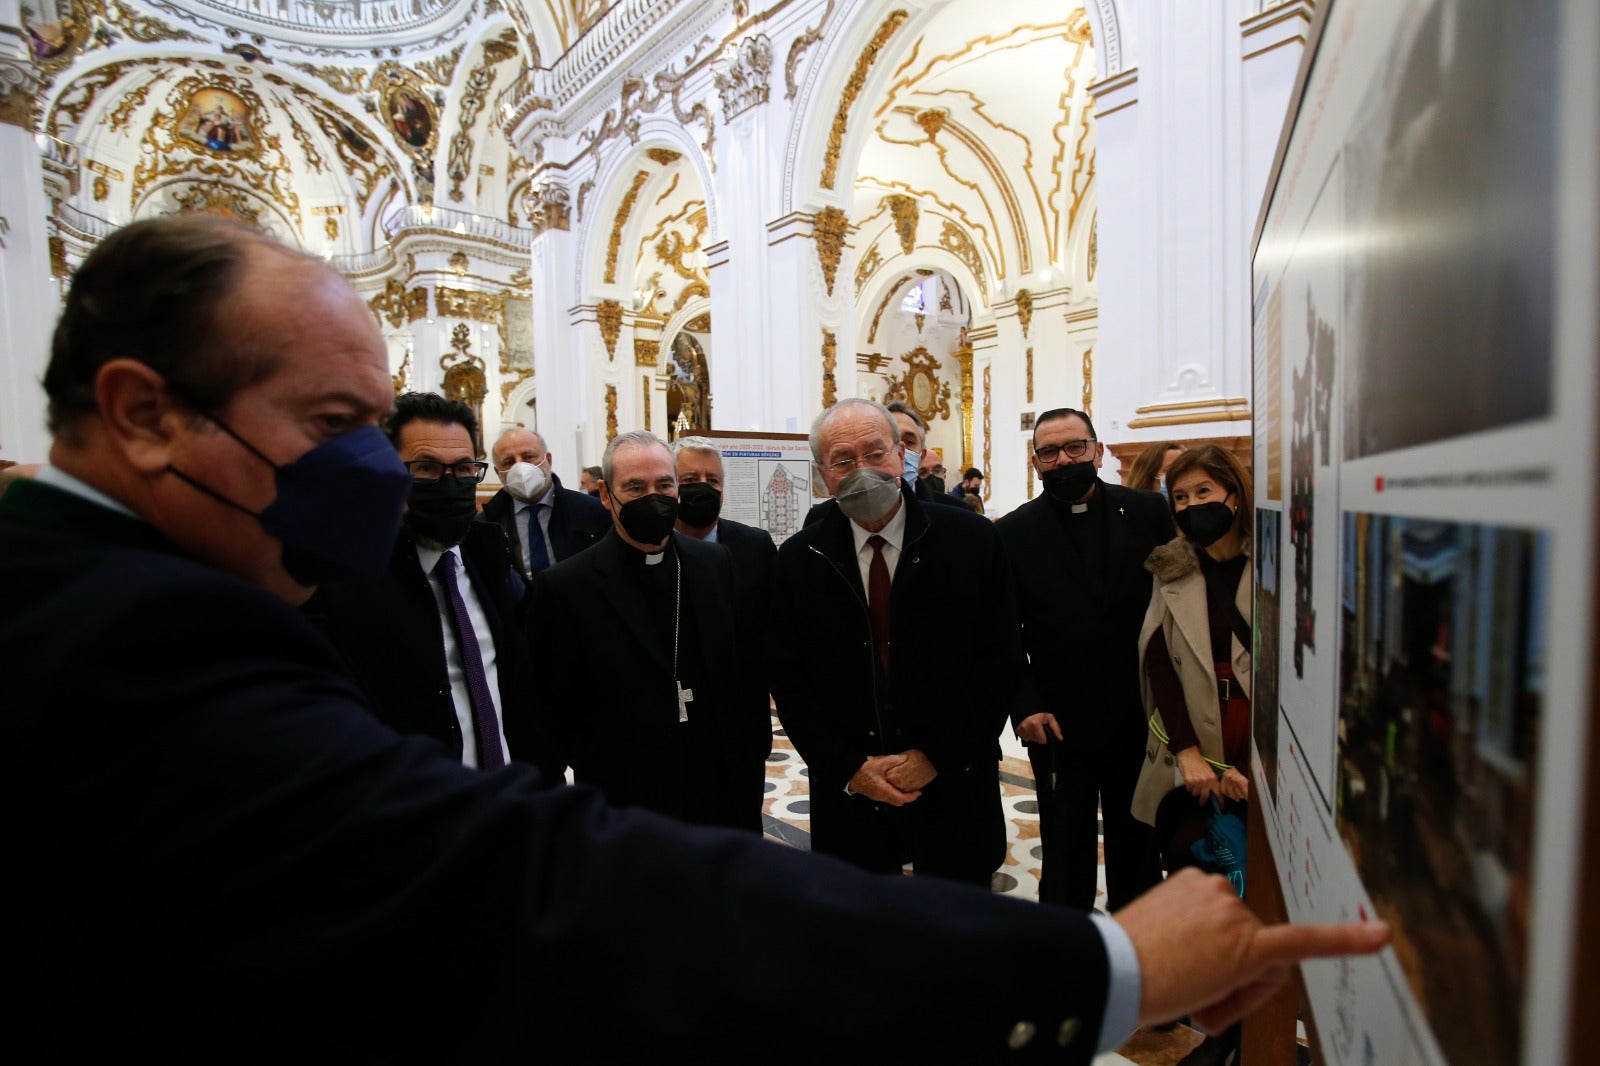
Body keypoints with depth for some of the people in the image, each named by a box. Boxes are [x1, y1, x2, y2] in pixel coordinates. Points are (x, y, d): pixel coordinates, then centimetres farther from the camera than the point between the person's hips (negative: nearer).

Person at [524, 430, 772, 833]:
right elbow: (554, 705, -5)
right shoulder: (564, 587, -9)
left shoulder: (718, 563, 2)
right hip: (624, 802, -3)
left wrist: (752, 762, 5)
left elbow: (748, 673, 6)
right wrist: (599, 772, -7)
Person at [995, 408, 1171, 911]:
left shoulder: (1148, 512, -2)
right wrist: (1025, 706, -10)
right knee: (1066, 854, 13)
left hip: (1140, 719, 2)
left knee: (1137, 849, 20)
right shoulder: (1014, 533, -4)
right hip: (1058, 726, -1)